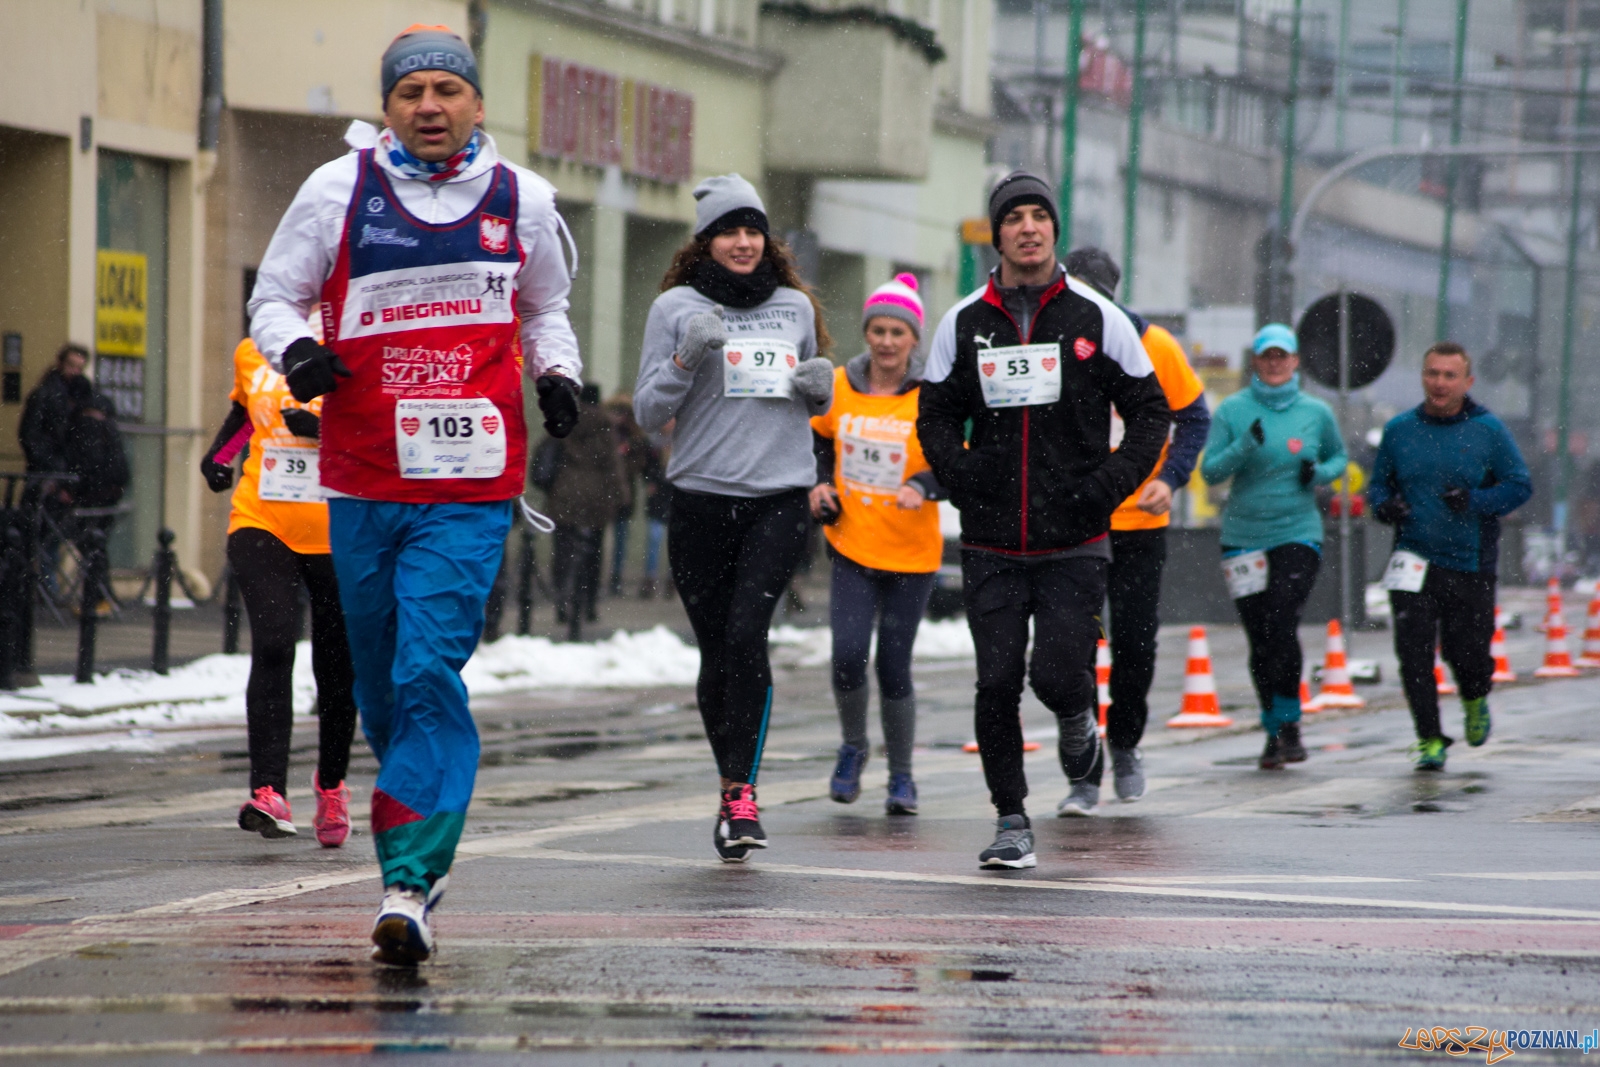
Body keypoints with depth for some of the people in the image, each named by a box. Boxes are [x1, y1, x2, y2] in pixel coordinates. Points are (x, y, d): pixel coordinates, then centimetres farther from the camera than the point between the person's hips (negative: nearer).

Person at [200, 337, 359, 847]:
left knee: (336, 667, 10)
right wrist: (219, 452, 11)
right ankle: (268, 792, -27)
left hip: (335, 532, -1)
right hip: (262, 522, 1)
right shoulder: (251, 354, 9)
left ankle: (331, 783, 35)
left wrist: (323, 427, -32)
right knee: (272, 644, -20)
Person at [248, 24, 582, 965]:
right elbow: (275, 297, 11)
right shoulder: (338, 190, 2)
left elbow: (544, 311, 24)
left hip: (471, 487, -1)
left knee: (429, 676, -15)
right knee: (381, 681, 10)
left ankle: (410, 882, -18)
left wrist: (557, 375, 5)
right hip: (363, 480, 1)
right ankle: (419, 849, 31)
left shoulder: (524, 201, 7)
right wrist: (295, 350, -10)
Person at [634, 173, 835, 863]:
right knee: (716, 650, 4)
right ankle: (734, 789, 21)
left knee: (747, 633, -18)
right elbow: (647, 413, 0)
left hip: (781, 499, 0)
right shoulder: (675, 308, 2)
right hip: (702, 500, 0)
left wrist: (821, 387, 0)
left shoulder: (796, 307, 12)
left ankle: (740, 792, -17)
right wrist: (686, 358, -15)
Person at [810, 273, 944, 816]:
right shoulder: (839, 386, 1)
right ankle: (853, 747, 15)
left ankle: (901, 776, 20)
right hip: (851, 545, 2)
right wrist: (821, 483, 4)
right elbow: (820, 438, 20)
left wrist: (923, 486, -26)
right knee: (848, 653, -13)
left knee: (894, 668, 0)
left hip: (911, 552, -2)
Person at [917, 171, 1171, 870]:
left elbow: (1149, 411, 7)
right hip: (991, 545, 2)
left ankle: (1077, 718, 25)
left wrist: (1112, 483, -7)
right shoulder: (963, 324, 5)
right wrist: (959, 473, -6)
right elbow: (935, 417, 13)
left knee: (1057, 675, -11)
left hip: (1075, 543, -1)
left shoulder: (1098, 318, 1)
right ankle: (1011, 821, 10)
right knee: (997, 682, -2)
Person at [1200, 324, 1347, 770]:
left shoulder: (1317, 412, 4)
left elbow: (1339, 457, 19)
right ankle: (1276, 731, 16)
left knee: (1282, 627, -18)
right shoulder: (1233, 410, 0)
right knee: (1260, 639, 3)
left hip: (1298, 535, -1)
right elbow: (1209, 470, -4)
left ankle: (1286, 724, -9)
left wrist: (1319, 473, -2)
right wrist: (1245, 446, -21)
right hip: (1243, 536, 1)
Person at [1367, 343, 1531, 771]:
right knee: (1414, 653, -9)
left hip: (1471, 564, -1)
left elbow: (1520, 486, -1)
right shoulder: (1399, 430, 4)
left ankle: (1475, 699, 39)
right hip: (1414, 562, 1)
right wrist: (1385, 505, -10)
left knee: (1466, 652, 5)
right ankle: (1430, 740, -2)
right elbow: (1378, 484, 13)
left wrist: (1474, 502, -17)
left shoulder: (1488, 430, -2)